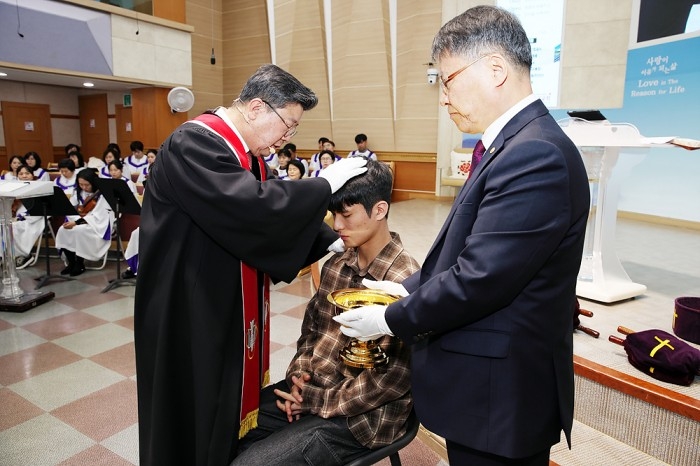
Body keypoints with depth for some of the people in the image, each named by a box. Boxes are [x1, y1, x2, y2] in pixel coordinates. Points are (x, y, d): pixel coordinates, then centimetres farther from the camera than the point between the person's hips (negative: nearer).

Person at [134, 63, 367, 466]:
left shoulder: (248, 152, 7)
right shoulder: (193, 144, -22)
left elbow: (279, 207, 8)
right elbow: (252, 207, -34)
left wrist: (333, 242, -5)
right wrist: (326, 184, -23)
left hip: (232, 305, 9)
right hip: (190, 308, -8)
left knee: (233, 398, 19)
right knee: (197, 415, 8)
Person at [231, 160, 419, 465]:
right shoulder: (336, 265, 3)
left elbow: (397, 376, -20)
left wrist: (320, 401, -15)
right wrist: (298, 374, -5)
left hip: (360, 413, -6)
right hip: (310, 387, 7)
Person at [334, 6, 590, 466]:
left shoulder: (534, 155, -24)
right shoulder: (514, 144, 8)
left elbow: (479, 280, -26)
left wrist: (391, 319, -13)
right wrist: (408, 287, 2)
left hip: (499, 395, -9)